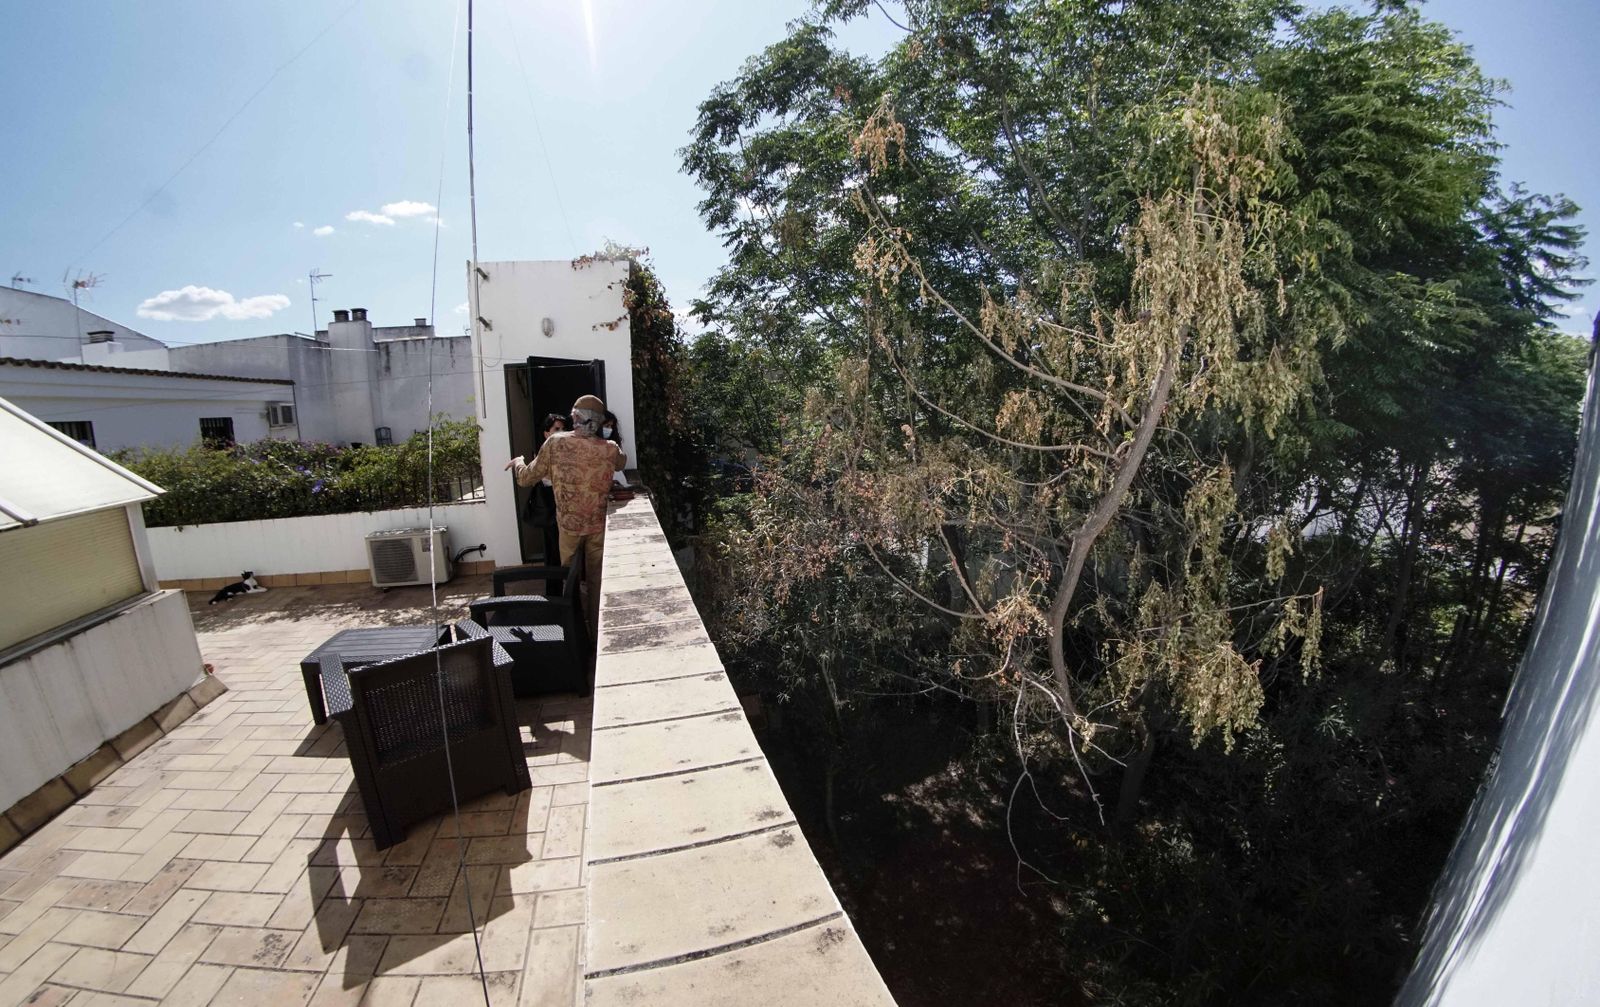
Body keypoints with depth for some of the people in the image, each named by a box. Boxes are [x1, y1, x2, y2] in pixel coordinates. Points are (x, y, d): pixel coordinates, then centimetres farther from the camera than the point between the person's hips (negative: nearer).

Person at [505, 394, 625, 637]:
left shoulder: (555, 443, -13)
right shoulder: (609, 449, -10)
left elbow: (526, 479, -3)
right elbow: (622, 462, 16)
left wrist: (517, 462, 18)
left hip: (568, 525, 0)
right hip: (599, 526, 0)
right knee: (596, 580, 14)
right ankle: (596, 631, 23)